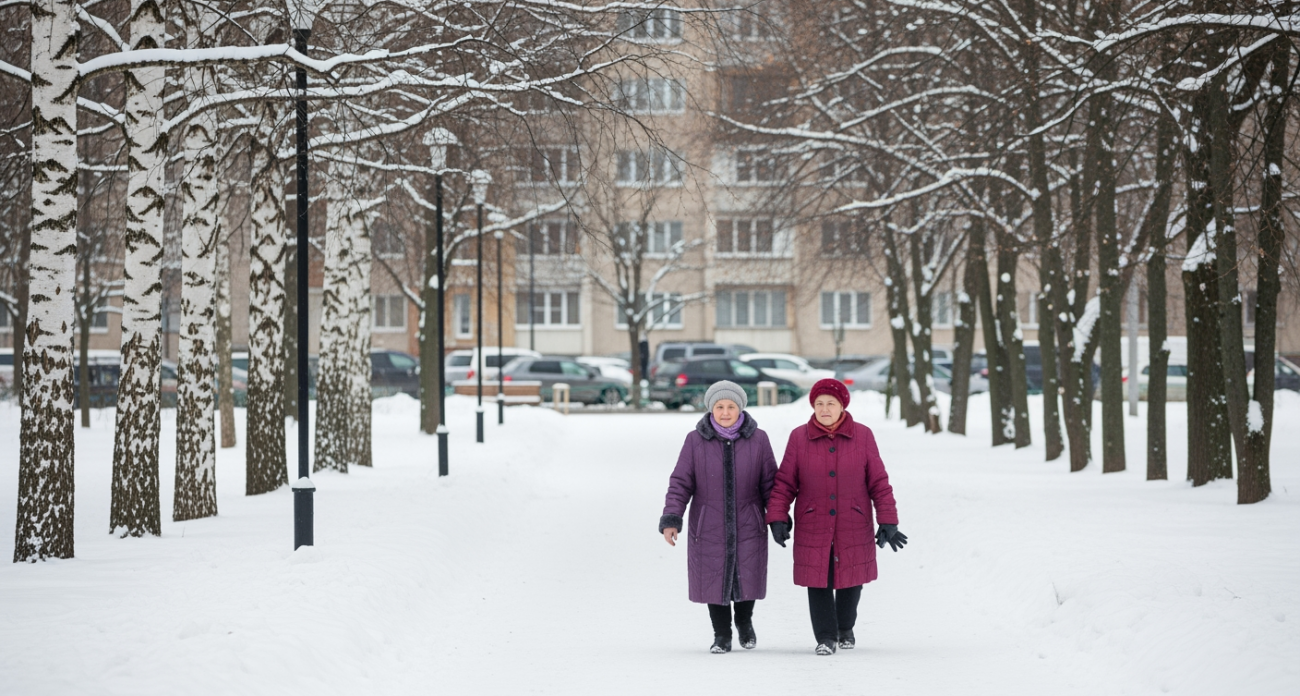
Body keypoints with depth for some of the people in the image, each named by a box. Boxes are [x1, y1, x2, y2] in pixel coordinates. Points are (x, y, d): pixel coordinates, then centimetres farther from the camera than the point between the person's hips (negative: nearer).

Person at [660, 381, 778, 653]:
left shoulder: (757, 439, -1)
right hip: (708, 526, 0)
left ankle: (744, 621, 33)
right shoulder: (696, 441, -4)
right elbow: (680, 483, -4)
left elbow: (770, 483, 4)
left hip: (747, 527, 0)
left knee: (747, 578, 2)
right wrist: (671, 520, -12)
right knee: (713, 579, 2)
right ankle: (722, 636, 21)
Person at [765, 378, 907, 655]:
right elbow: (784, 482, 0)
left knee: (851, 580, 11)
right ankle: (825, 637, 8)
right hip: (813, 527, 0)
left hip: (853, 528, 1)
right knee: (818, 581, -3)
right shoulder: (799, 437, -2)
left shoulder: (863, 436, -3)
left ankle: (845, 629, 34)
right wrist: (777, 518, -9)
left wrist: (888, 522, -4)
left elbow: (879, 482, -1)